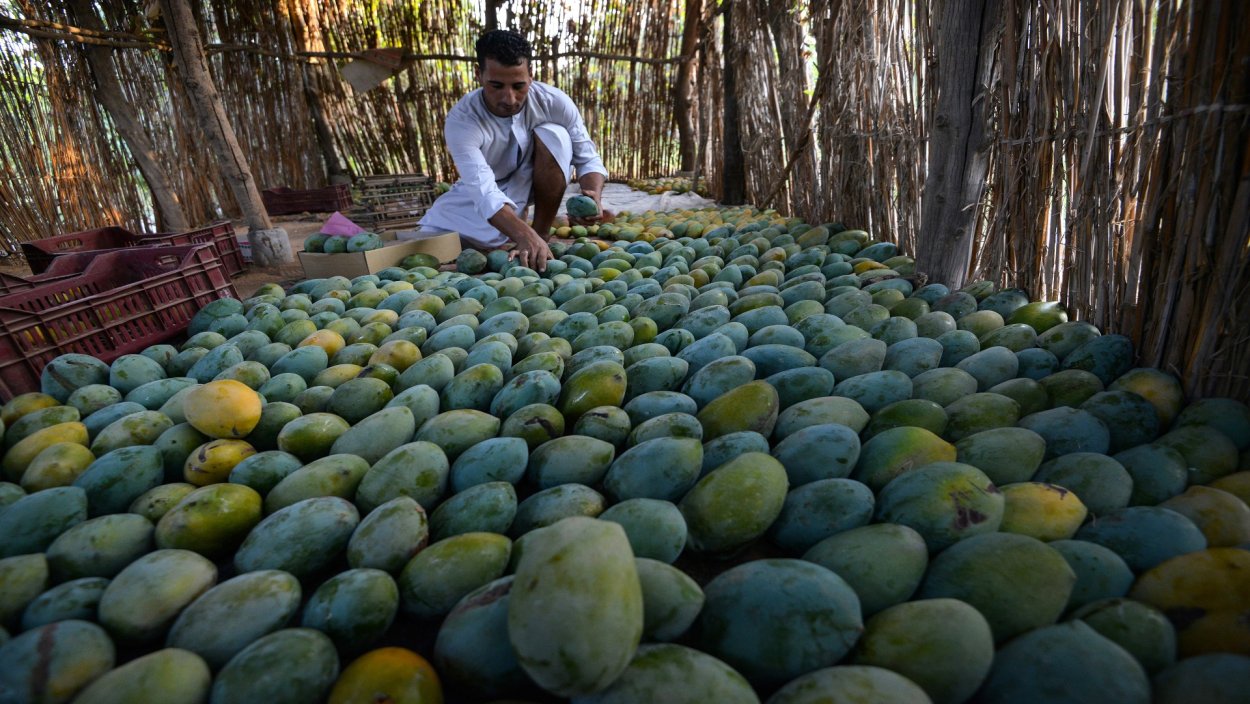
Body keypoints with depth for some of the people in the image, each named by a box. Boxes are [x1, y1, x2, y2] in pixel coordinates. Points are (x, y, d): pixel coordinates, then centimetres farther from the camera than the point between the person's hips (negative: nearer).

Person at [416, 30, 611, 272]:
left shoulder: (554, 101, -25)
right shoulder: (461, 120, -31)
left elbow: (588, 157, -16)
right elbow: (484, 192, -43)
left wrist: (594, 196, -40)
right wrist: (523, 236, -61)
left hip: (535, 183, 0)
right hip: (483, 194, 0)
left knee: (553, 135, -30)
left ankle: (542, 236, -18)